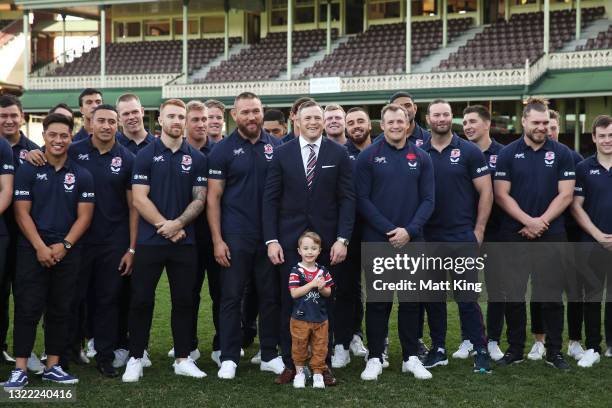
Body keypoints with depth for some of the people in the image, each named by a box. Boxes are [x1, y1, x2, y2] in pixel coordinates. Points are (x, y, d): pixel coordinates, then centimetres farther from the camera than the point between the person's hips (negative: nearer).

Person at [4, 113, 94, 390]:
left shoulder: (82, 176, 6)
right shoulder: (28, 170, 1)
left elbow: (84, 216, 3)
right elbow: (22, 212, -4)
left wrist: (64, 245, -11)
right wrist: (40, 247, -14)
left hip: (67, 252, 2)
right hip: (32, 250, -2)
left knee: (60, 311, 7)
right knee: (27, 309, -3)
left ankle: (52, 366, 16)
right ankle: (20, 370, 0)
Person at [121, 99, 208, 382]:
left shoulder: (196, 158, 7)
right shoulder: (146, 155, 1)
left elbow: (200, 199, 3)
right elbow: (139, 199, -5)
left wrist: (178, 224, -11)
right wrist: (165, 226, -11)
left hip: (185, 241, 2)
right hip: (149, 240, -2)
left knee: (184, 301, 7)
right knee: (141, 300, 2)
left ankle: (183, 359, 16)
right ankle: (135, 359, 12)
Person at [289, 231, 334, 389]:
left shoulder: (323, 271, 4)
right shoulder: (296, 271, -8)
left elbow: (328, 292, 6)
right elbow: (294, 293, -16)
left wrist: (321, 288, -17)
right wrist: (312, 284, -21)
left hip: (320, 318, 3)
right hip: (300, 318, -3)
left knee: (320, 347, 8)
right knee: (299, 347, 7)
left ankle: (318, 373, 19)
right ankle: (299, 372, 22)